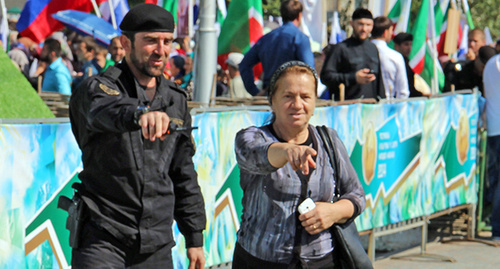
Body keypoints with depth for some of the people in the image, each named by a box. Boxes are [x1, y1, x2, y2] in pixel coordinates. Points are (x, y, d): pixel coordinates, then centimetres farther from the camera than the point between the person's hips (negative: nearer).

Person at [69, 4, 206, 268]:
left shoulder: (176, 100, 13)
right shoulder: (97, 88, -6)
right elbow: (106, 110, -32)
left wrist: (195, 238, 16)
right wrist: (140, 114, -54)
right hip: (103, 237, -5)